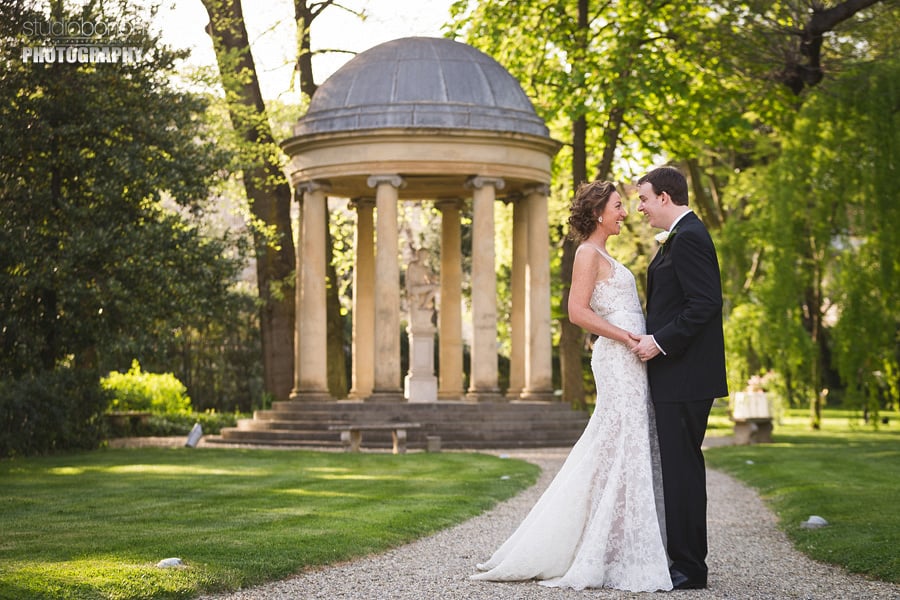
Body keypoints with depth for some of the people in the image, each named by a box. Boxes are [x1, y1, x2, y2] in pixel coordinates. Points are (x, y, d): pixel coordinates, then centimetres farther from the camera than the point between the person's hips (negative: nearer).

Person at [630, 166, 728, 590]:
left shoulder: (688, 237, -14)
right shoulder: (679, 237, 18)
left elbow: (704, 305, -22)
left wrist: (660, 342, -19)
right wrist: (650, 339, 14)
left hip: (684, 375, -11)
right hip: (675, 373, 11)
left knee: (681, 466, -7)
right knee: (679, 465, 13)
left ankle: (689, 568, -3)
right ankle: (683, 558, 19)